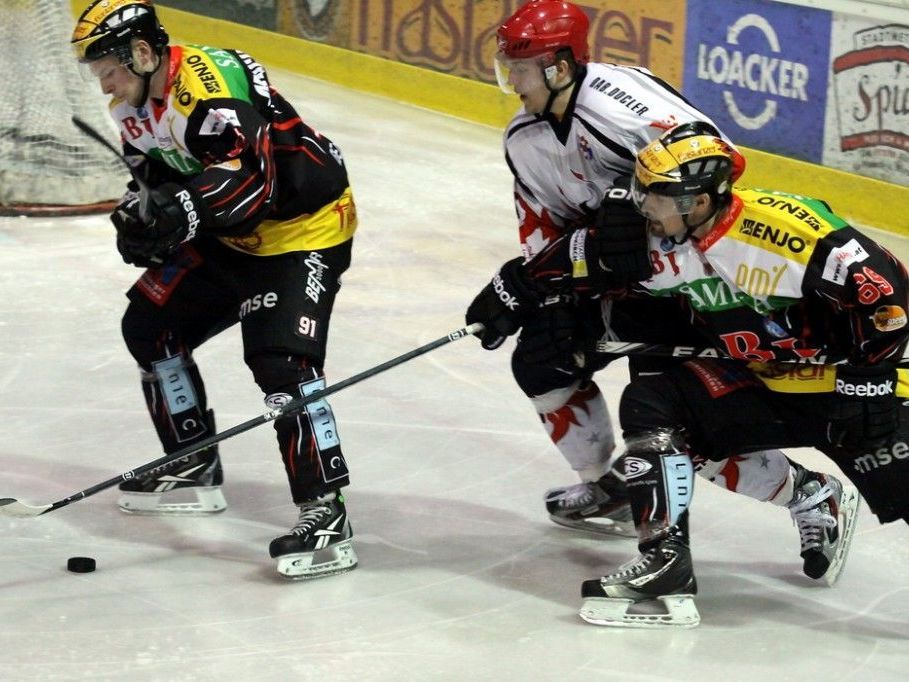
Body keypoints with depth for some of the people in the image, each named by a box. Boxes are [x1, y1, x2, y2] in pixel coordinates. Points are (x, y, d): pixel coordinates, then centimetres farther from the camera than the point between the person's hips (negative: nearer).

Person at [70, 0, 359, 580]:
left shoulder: (208, 82, -28)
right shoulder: (135, 106, 4)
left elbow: (249, 173, -36)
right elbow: (157, 178, 12)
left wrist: (183, 210, -48)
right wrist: (140, 219, -9)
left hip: (304, 228, -11)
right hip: (230, 236, 11)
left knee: (281, 362, -23)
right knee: (151, 325, 13)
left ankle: (326, 514, -23)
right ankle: (195, 469, 26)